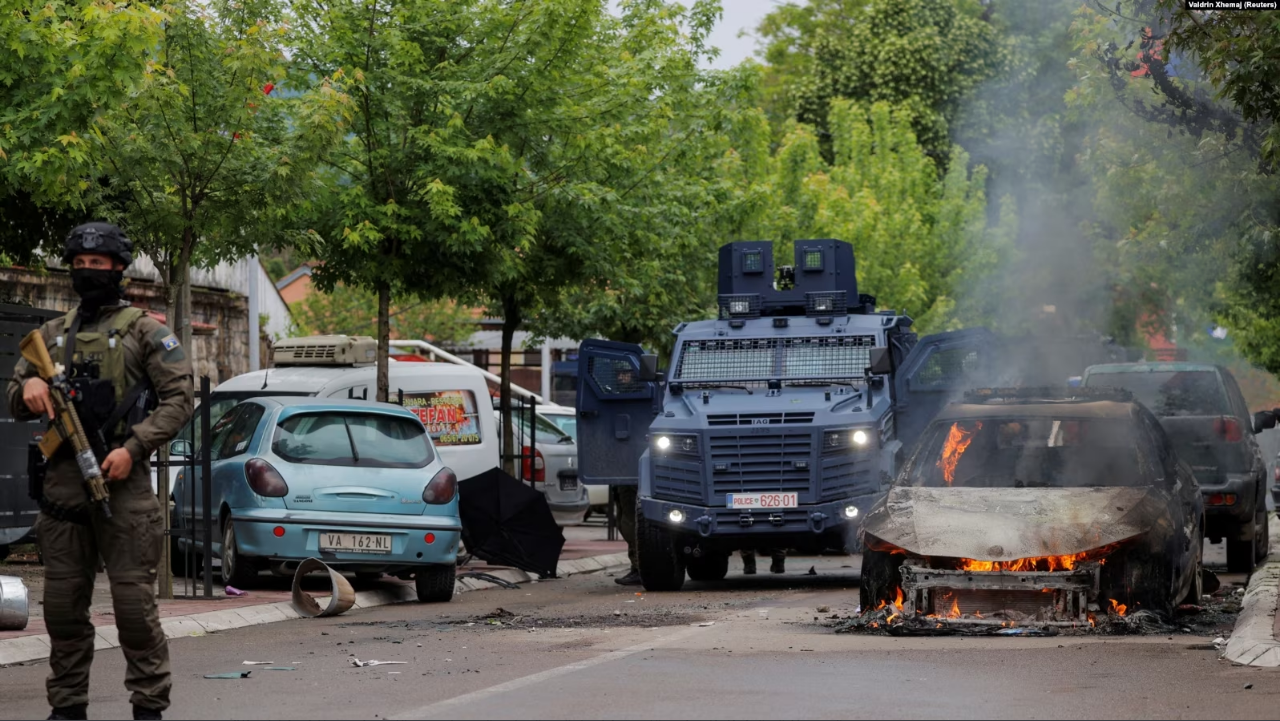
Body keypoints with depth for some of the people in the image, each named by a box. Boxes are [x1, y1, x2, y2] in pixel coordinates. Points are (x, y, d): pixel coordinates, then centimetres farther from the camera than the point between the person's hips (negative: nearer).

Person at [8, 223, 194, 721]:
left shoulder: (144, 331, 3)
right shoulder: (52, 335, 18)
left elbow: (178, 398, -4)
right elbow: (15, 406, 21)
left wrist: (133, 447, -14)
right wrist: (27, 387, -4)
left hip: (121, 480, -5)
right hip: (62, 483, 5)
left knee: (133, 601, -7)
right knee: (62, 604, 6)